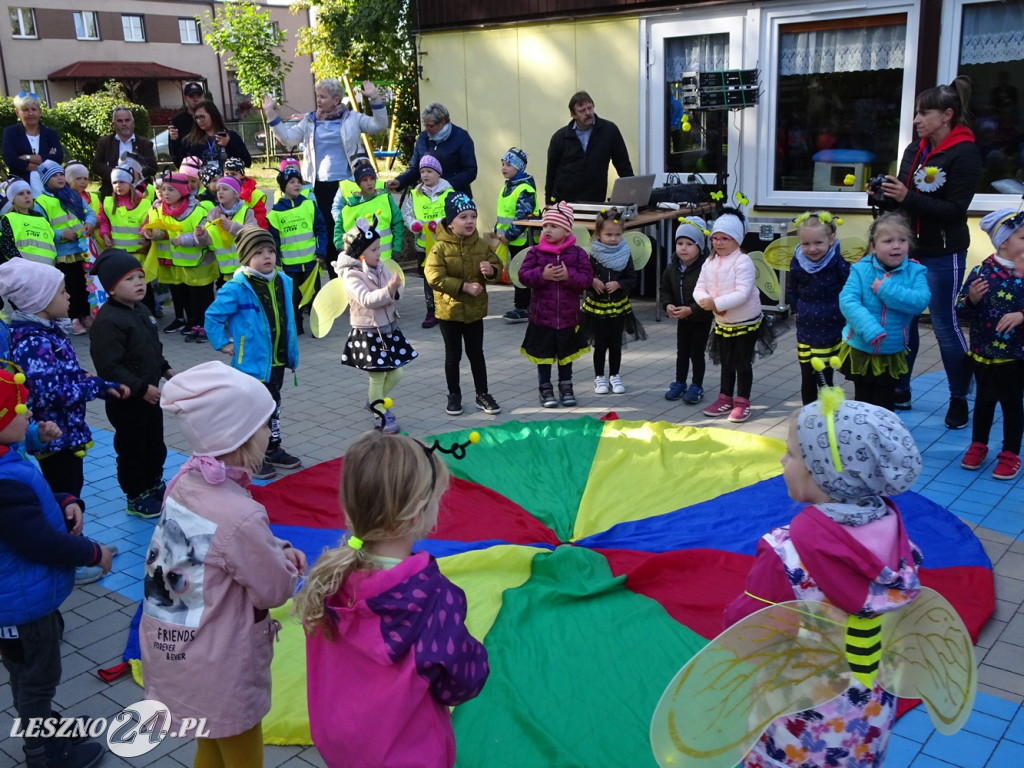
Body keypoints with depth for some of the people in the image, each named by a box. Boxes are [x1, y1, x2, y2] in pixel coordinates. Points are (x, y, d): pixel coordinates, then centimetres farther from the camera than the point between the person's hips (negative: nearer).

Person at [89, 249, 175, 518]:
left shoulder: (142, 311, 7)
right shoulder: (108, 321, -24)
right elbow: (109, 367, -28)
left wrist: (165, 369, 12)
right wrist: (141, 389, -26)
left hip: (150, 394, 9)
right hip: (126, 401, -9)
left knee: (156, 445, 22)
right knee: (131, 450, 7)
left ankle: (154, 485, 41)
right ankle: (136, 499, 22)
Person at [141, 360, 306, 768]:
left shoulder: (184, 482, -9)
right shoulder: (240, 516, -33)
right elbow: (276, 590, -19)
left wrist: (276, 549, -6)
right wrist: (285, 562, 0)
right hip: (220, 671, -7)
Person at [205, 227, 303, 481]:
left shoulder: (283, 282, 3)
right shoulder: (237, 288, -18)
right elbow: (213, 316, -12)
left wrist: (292, 352, 13)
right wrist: (223, 344, -10)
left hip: (277, 361, 7)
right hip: (252, 362, -7)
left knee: (273, 406, 21)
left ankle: (273, 449, 36)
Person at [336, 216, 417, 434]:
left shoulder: (380, 268, 4)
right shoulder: (352, 276, -17)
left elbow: (396, 293, 2)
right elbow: (366, 300, -30)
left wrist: (396, 291, -21)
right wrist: (389, 289, -40)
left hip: (389, 329, 7)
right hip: (368, 334, -7)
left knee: (395, 373, 14)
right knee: (377, 377, 2)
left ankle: (374, 400, 39)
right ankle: (382, 417, 16)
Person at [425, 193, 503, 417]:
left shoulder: (481, 245, -2)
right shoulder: (441, 248, -14)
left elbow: (497, 265, 7)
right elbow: (435, 277, -21)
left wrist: (491, 270, -19)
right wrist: (464, 286, -24)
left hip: (475, 309, 3)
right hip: (449, 309, -3)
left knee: (476, 353, 12)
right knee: (453, 354, 10)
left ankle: (482, 394, 23)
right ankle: (454, 396, 23)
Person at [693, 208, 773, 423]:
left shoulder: (743, 262, -20)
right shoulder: (710, 263, 0)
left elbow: (742, 294, -29)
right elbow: (699, 289, -4)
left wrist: (717, 303, -34)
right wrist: (708, 302, -26)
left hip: (746, 322, -6)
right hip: (722, 323, 6)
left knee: (743, 363, 3)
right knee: (726, 363, 17)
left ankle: (742, 402, 14)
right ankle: (726, 399, 29)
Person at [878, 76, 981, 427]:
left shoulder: (964, 154, -12)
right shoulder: (914, 150, 8)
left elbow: (955, 209, -19)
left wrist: (907, 197, -25)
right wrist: (888, 196, -5)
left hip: (943, 254, -6)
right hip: (909, 247, 6)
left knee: (945, 325, 0)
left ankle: (959, 400, 15)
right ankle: (900, 391, 20)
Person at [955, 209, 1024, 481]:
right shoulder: (981, 272, -10)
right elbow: (961, 311, -6)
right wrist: (972, 299, -25)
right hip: (983, 352, 1)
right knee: (984, 400, 18)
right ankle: (978, 446, 35)